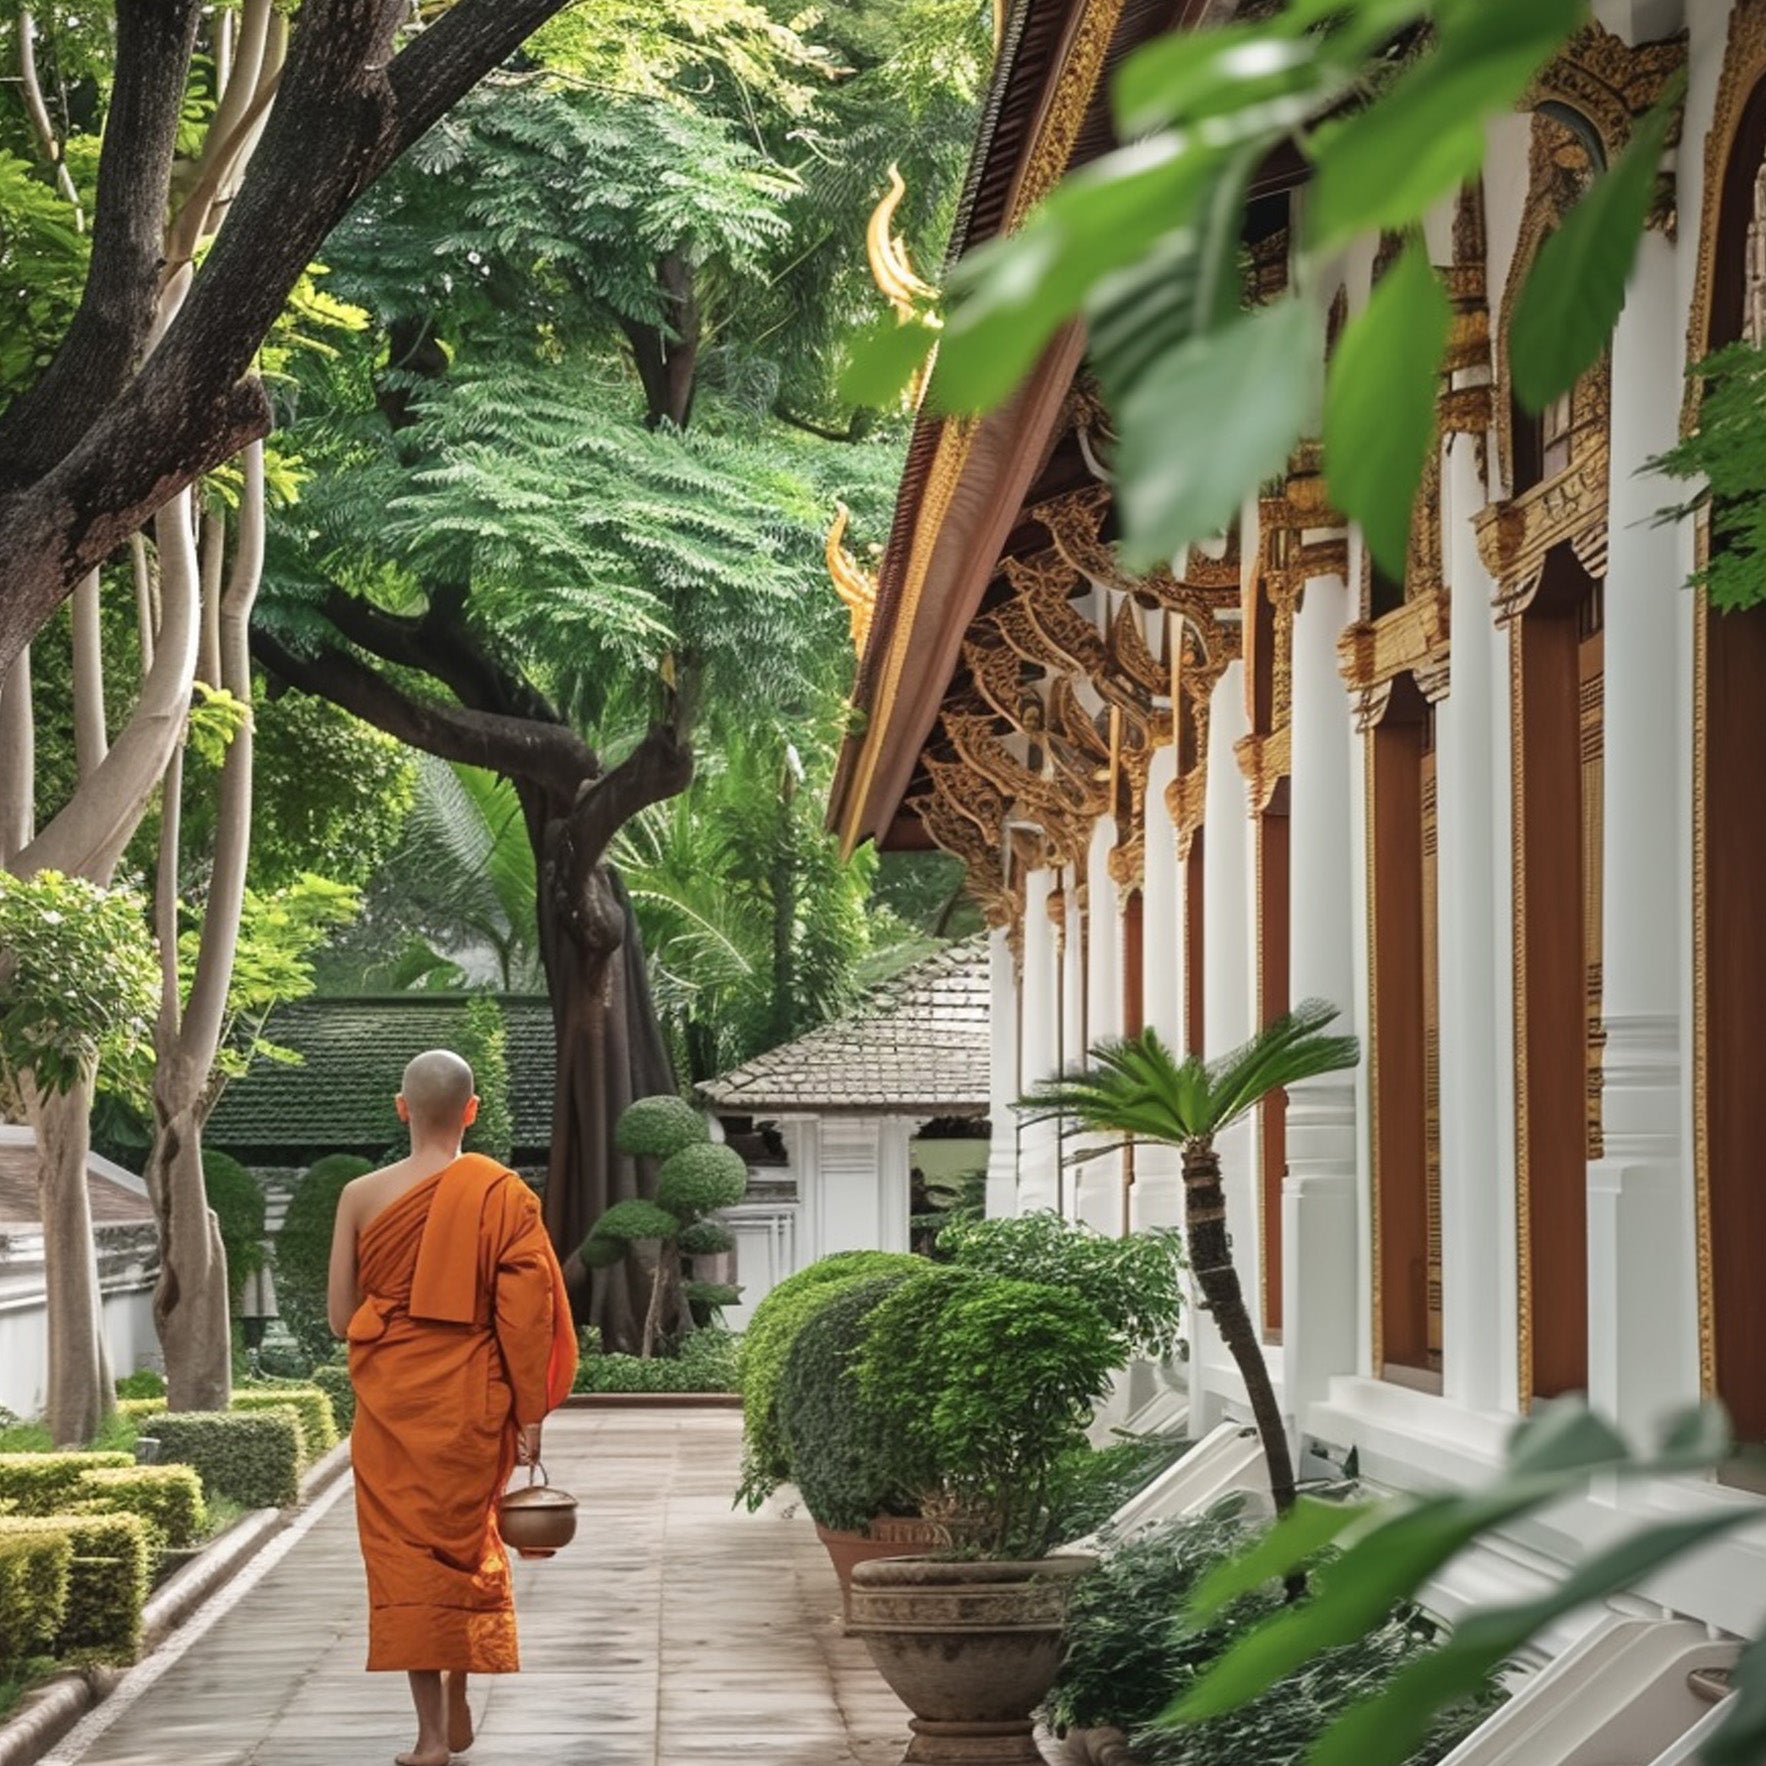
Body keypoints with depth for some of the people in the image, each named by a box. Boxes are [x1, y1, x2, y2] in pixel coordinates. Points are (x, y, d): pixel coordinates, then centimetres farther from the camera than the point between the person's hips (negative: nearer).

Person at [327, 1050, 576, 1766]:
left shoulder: (362, 1195, -6)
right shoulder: (504, 1194, -7)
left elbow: (340, 1318, -2)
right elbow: (528, 1316, -8)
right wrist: (530, 1414, -1)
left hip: (389, 1400, -1)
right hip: (473, 1402, 1)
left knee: (406, 1554, 6)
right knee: (469, 1545, 18)